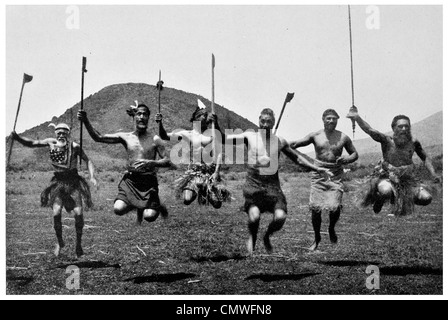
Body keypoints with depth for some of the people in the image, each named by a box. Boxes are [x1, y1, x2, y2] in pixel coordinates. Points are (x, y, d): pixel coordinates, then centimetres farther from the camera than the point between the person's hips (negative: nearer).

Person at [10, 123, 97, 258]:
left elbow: (88, 161, -7)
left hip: (74, 182, -2)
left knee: (78, 213, -11)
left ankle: (79, 243, 10)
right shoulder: (51, 143, -2)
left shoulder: (74, 146, -10)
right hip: (58, 182, 2)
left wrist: (92, 177, -20)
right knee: (56, 213, -13)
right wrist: (17, 137, -15)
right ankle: (60, 242, 11)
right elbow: (31, 143, 1)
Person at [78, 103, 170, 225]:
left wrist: (151, 163, -20)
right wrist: (86, 121, -10)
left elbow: (167, 162, -1)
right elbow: (99, 138, 2)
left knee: (150, 216, -18)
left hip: (149, 182, -2)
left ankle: (158, 207, 21)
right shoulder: (125, 137, 6)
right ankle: (137, 206, 15)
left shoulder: (155, 140, 1)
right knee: (118, 209, -20)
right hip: (130, 180, 2)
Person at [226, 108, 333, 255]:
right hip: (253, 183, -2)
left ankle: (267, 236, 17)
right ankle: (252, 238, 12)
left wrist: (316, 169, 14)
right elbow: (226, 138, -2)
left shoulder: (280, 142, 10)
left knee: (280, 216, -18)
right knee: (254, 216, -25)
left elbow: (297, 157, 20)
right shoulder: (250, 137, 3)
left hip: (273, 184, 2)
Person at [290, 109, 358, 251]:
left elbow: (355, 154, 14)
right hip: (318, 175, 1)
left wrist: (346, 159, -7)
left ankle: (331, 228, 19)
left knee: (335, 207, -15)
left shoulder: (343, 138, 4)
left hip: (336, 176, 0)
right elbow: (296, 144, -3)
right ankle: (317, 238, 20)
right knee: (315, 208, -2)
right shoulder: (315, 136, 3)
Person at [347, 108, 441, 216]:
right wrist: (357, 118, -40)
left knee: (426, 199, -11)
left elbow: (425, 158, 12)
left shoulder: (413, 142, -2)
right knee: (386, 191, -39)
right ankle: (379, 199, 1)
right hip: (386, 176, -4)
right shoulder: (387, 140, -12)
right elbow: (368, 129, -25)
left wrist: (433, 174, 0)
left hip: (406, 179, 4)